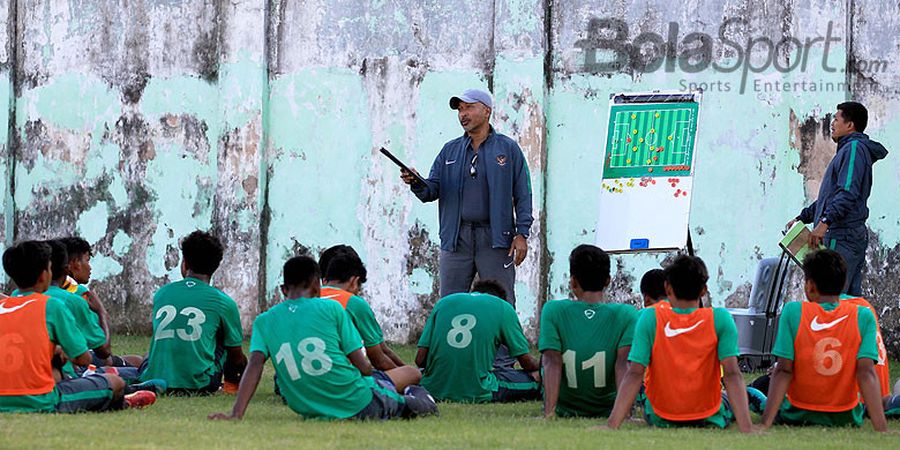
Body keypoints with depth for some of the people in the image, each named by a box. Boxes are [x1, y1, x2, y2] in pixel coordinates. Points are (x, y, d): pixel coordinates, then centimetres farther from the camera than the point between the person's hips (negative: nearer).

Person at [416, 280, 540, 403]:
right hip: (477, 393, -4)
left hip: (433, 389, 4)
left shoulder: (443, 302, 13)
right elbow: (527, 363, 8)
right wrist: (539, 368, 30)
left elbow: (420, 359, 6)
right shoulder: (503, 308, 6)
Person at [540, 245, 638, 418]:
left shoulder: (553, 311, -13)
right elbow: (624, 365, -21)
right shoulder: (627, 315, -13)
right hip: (609, 412, 0)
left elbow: (552, 363, -18)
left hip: (565, 412, 0)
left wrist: (549, 414, -23)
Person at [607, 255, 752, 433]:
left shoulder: (650, 318, -14)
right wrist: (746, 428, -27)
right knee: (730, 399, 36)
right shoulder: (720, 319, -14)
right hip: (709, 418, 0)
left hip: (660, 419, 0)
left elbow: (634, 374, -21)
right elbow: (732, 374, -22)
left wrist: (612, 425, -26)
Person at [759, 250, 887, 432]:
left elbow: (784, 371, -16)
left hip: (797, 417, -2)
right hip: (846, 418, 2)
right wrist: (882, 430, -22)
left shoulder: (793, 311, -11)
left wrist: (765, 424, -17)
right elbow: (866, 373, -18)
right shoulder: (863, 317, -9)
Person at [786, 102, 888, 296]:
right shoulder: (848, 149, 24)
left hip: (841, 237, -11)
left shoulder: (854, 149, -9)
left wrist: (825, 222, -29)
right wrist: (802, 218, 26)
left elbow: (848, 193, -22)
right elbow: (829, 196, 30)